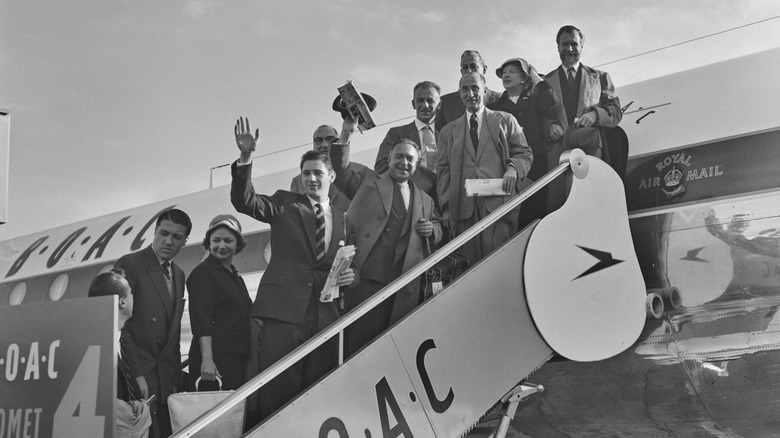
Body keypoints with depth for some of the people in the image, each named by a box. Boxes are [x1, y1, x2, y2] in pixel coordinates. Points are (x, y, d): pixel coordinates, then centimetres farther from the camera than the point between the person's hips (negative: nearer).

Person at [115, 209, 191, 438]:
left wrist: (176, 379, 10)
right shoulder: (129, 264, -6)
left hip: (167, 382, 7)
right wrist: (135, 375, -18)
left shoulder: (179, 275, 16)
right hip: (136, 378, -6)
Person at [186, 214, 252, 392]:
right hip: (217, 357, -8)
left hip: (240, 357, 8)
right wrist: (207, 359, -23)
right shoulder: (203, 273, -4)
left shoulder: (236, 276, 22)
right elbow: (201, 322, -14)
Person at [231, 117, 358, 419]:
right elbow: (244, 201, -5)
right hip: (284, 309, -2)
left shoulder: (344, 220, 18)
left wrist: (350, 276, -1)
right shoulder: (285, 204, 11)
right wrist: (246, 157, -19)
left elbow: (351, 264, 23)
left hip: (326, 315, 2)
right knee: (278, 391, -6)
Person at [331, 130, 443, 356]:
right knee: (360, 341, -8)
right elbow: (340, 172, 3)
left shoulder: (425, 200, 23)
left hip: (403, 286, 3)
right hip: (365, 278, -3)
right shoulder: (368, 181, 14)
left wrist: (432, 229, 8)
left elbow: (438, 228, 32)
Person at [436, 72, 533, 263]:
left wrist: (513, 168, -10)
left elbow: (525, 153, 13)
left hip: (498, 202, -2)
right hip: (463, 207, 2)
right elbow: (443, 169, 15)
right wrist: (446, 206, 3)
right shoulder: (449, 131, 22)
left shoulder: (505, 120, 17)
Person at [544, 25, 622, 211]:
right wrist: (549, 126, -8)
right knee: (556, 203, -12)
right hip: (558, 150, 0)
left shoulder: (600, 77, 19)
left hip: (591, 149, 0)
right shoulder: (546, 81, 20)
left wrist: (596, 114, -9)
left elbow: (616, 113, 12)